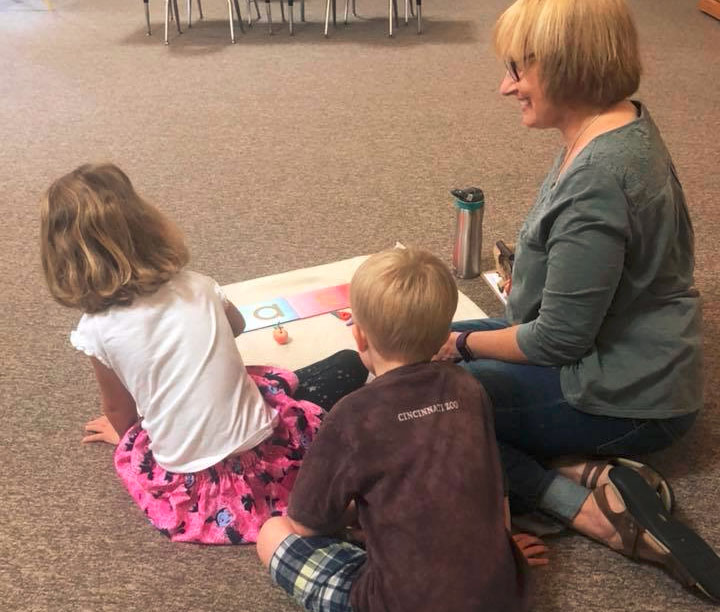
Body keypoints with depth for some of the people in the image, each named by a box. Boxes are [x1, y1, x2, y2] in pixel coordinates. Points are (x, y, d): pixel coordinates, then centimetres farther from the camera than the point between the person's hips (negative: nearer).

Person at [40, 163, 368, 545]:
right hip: (262, 451, 2)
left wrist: (124, 433, 31)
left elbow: (119, 411, 8)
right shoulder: (198, 287, -1)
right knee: (349, 366, 20)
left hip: (190, 488, -1)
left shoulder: (96, 330, -9)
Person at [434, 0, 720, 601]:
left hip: (623, 396, -10)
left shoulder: (595, 180, -30)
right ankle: (590, 472, -2)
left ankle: (585, 505, -13)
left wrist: (463, 344, -9)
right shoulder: (624, 118, 1)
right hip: (625, 356, 10)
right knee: (431, 352, 12)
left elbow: (559, 341, -24)